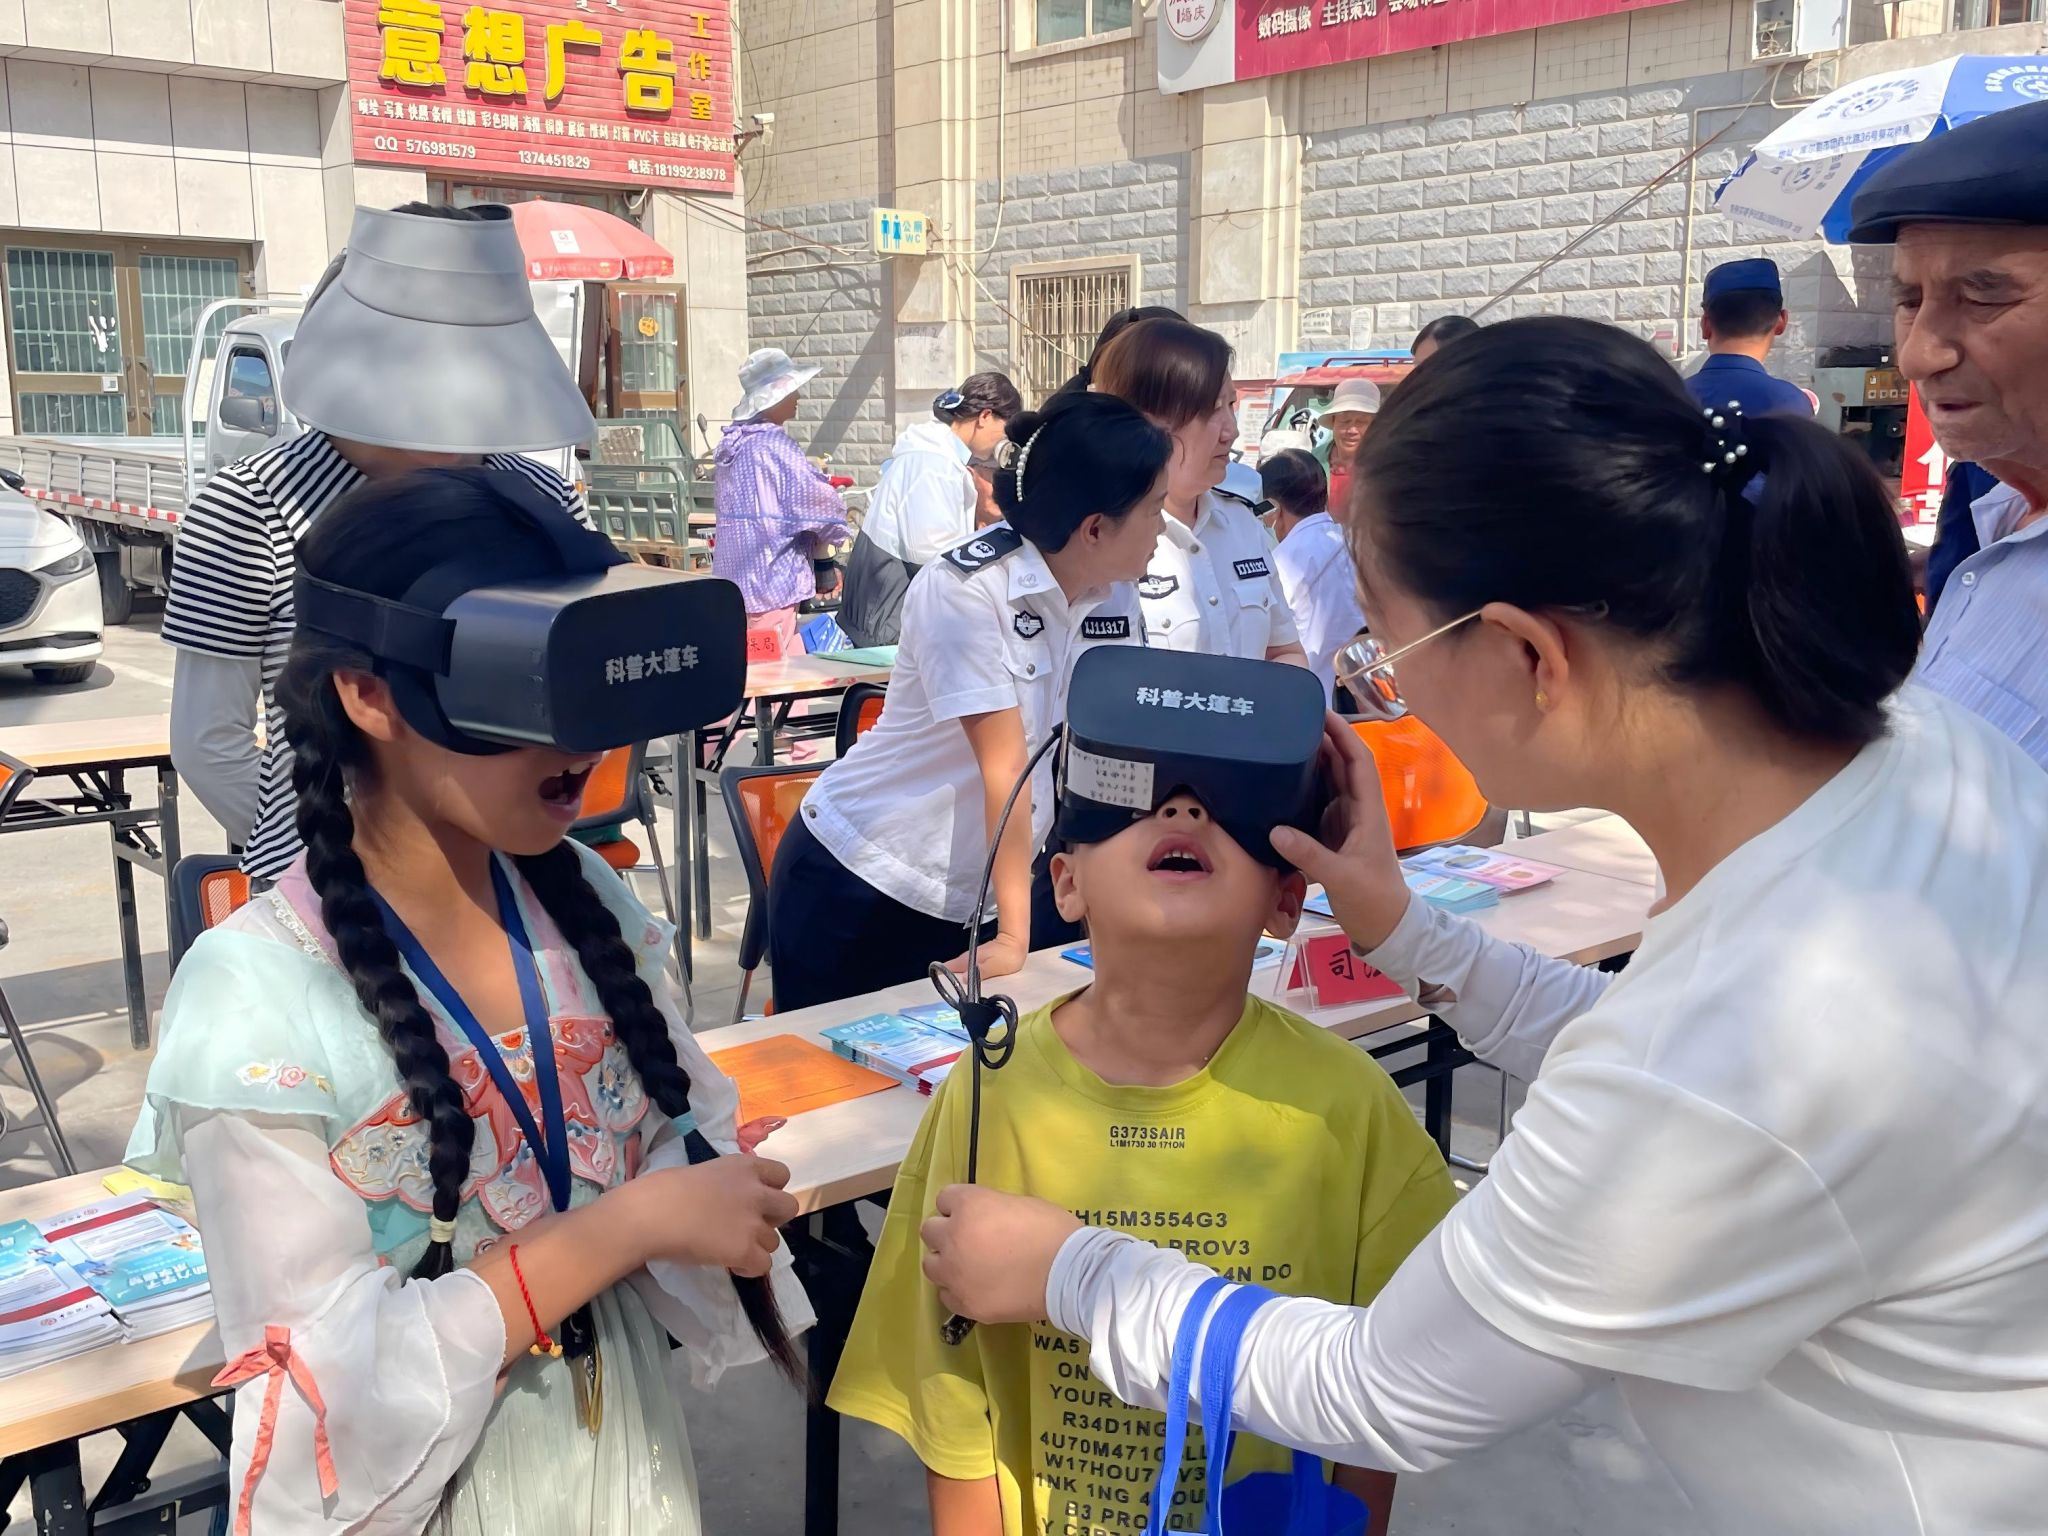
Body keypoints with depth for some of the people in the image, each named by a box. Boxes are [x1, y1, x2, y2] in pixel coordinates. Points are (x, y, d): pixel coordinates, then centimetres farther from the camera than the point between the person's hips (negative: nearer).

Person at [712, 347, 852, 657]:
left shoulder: (732, 442, 12)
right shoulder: (773, 444, -15)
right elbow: (823, 504, -18)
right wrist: (823, 539, 2)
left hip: (731, 585, 9)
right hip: (770, 585, -9)